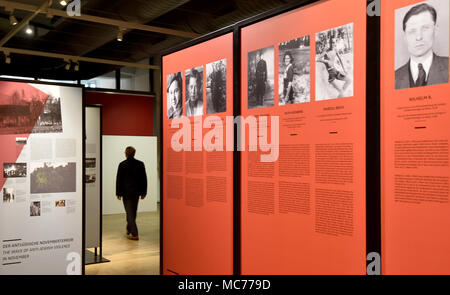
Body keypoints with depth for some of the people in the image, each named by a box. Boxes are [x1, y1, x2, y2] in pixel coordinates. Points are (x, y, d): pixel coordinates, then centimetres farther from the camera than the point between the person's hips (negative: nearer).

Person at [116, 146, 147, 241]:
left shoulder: (122, 165, -8)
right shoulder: (140, 164, 0)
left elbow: (119, 179, -5)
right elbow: (144, 179, 3)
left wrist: (118, 193, 2)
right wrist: (143, 192, 9)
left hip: (126, 192, -4)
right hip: (136, 191, 4)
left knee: (130, 212, -2)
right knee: (133, 211, 18)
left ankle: (134, 234, -8)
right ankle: (129, 230, 33)